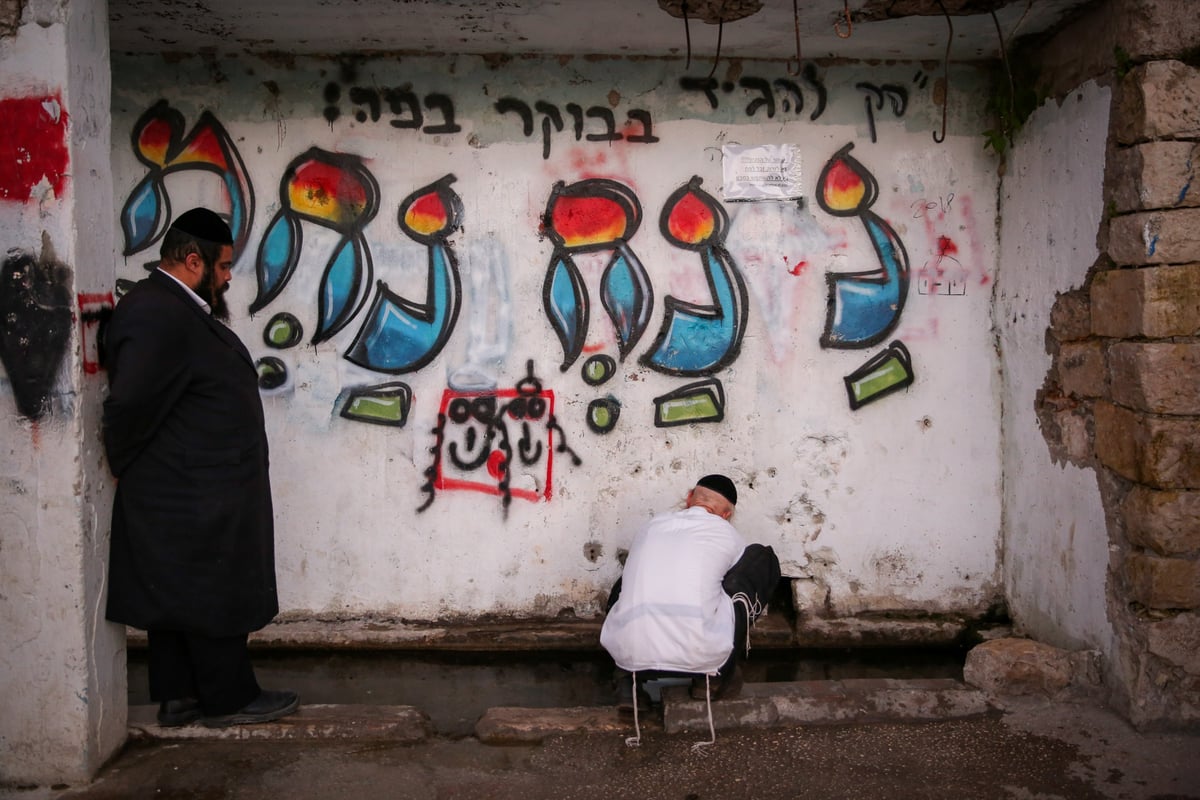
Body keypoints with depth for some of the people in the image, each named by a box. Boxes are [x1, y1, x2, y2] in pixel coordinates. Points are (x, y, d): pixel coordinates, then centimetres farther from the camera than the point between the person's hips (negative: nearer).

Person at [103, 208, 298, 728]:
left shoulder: (178, 309, 13)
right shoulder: (158, 316, -22)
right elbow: (129, 404, -26)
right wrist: (123, 465, -10)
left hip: (187, 494, 10)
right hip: (193, 496, -10)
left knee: (179, 594, 15)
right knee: (214, 595, 1)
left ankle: (178, 696, 25)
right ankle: (228, 699, 13)